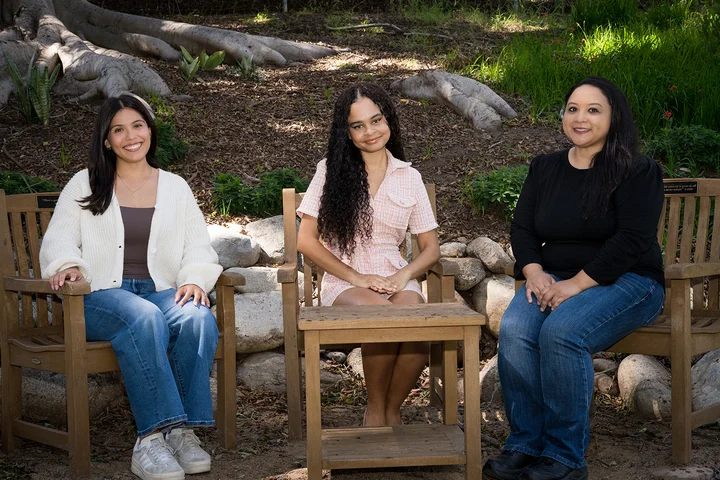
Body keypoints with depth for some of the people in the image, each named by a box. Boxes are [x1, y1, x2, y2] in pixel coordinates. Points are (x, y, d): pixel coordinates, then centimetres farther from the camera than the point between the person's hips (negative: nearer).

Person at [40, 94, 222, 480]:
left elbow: (198, 246, 12)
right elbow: (58, 239, 6)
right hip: (101, 296, -2)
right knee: (144, 319, -38)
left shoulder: (175, 187, 19)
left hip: (162, 291, 2)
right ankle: (155, 435, -41)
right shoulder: (84, 185, 15)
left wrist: (194, 279, -11)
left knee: (198, 318, -33)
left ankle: (182, 430, -30)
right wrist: (67, 264, -17)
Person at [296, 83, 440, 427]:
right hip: (344, 282, -1)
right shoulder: (331, 171, 7)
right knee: (380, 312, -36)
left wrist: (403, 275, -8)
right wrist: (357, 278, -9)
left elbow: (430, 247, 13)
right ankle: (375, 410, -14)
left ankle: (392, 411, -13)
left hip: (396, 279, 2)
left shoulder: (409, 177, 13)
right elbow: (306, 241, 2)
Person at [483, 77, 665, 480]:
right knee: (513, 330, -27)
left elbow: (632, 239, -14)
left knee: (562, 332, -34)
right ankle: (525, 445, -20)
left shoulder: (637, 172, -4)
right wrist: (535, 272, -9)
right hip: (555, 280, 5)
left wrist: (577, 283, -21)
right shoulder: (545, 168, 14)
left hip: (626, 281, -5)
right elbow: (522, 229, 12)